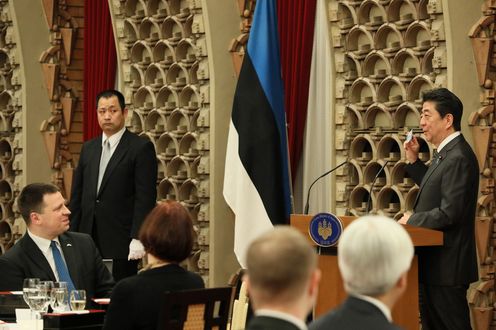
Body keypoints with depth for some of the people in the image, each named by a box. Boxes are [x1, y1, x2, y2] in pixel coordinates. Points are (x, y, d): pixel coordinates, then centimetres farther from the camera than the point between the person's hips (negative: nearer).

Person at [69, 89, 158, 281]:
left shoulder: (141, 148, -3)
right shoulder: (88, 148, 15)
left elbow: (145, 198, -9)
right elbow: (77, 195, 17)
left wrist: (137, 238, -16)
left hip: (121, 243, -5)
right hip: (89, 240, 5)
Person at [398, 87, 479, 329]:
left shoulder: (458, 158, -20)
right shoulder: (445, 153, 12)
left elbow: (449, 213, -25)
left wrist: (412, 219, -12)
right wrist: (413, 161, 13)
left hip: (447, 267, -10)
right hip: (433, 263, 10)